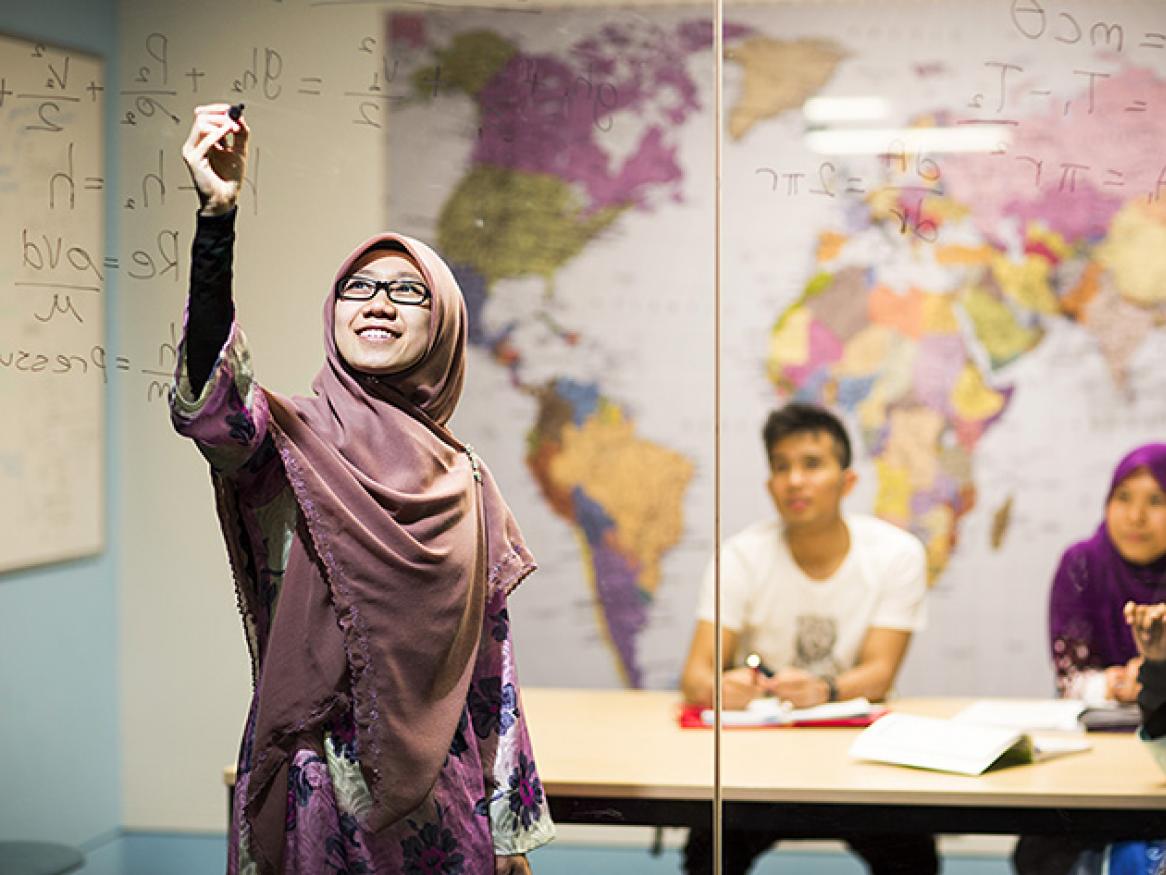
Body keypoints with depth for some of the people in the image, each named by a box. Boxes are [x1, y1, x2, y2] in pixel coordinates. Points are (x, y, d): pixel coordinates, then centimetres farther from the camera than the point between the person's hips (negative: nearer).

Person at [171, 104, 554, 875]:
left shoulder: (466, 484, 7)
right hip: (313, 790, -3)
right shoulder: (296, 442, -3)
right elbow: (208, 405, -27)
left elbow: (491, 663, 10)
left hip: (435, 796, 3)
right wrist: (217, 215, -39)